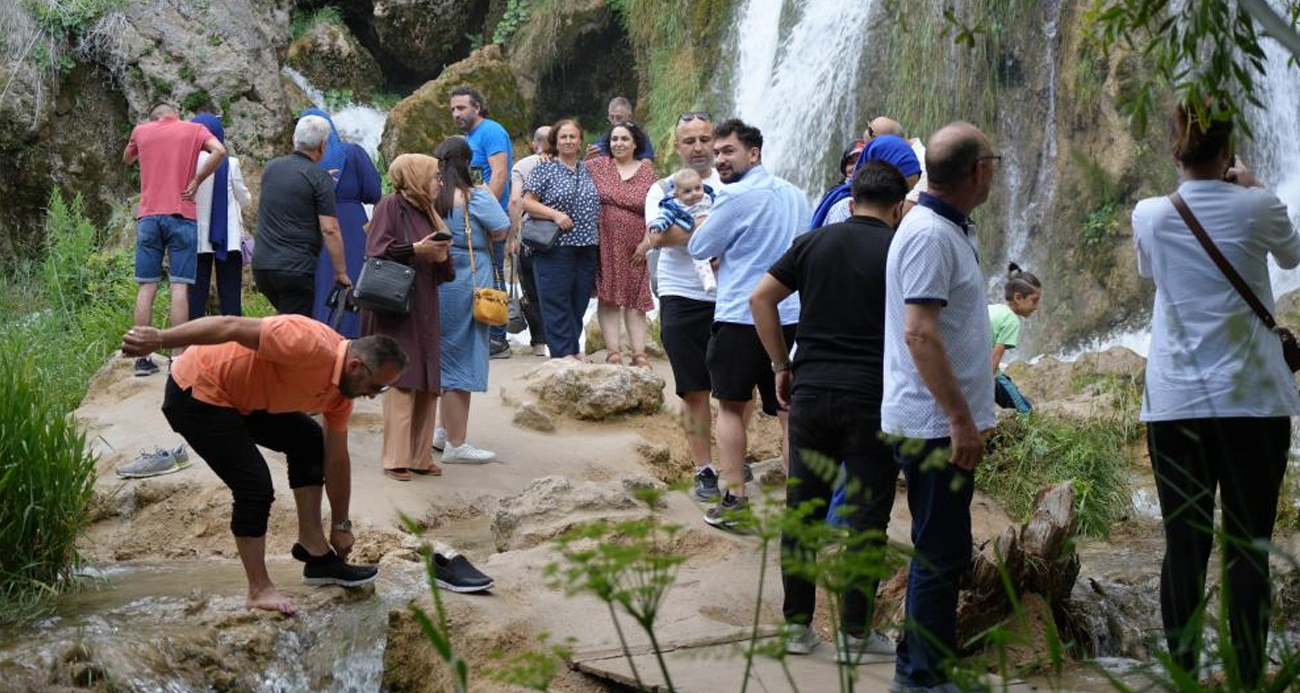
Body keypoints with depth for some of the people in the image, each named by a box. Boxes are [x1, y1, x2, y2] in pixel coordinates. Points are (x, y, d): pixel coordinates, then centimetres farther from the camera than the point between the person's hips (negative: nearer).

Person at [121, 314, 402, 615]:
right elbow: (231, 326, -32)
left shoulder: (341, 392, 1)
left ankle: (314, 549, 18)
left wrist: (341, 526, 16)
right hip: (194, 391, -10)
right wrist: (159, 339, -33)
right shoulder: (310, 345, -29)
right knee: (255, 486, -14)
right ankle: (260, 590, 0)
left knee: (308, 441, 14)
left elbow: (336, 459, 11)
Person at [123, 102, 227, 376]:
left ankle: (142, 357, 4)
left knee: (146, 287, 4)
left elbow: (127, 159, 32)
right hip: (181, 215, -2)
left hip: (148, 215, 2)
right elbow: (219, 151, -12)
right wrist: (196, 181, -5)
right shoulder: (194, 130, 7)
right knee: (179, 287, -3)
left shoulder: (141, 130, 13)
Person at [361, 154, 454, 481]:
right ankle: (395, 458, -6)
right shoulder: (390, 206, -6)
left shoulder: (427, 212, 17)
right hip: (396, 308, -8)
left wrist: (442, 256, -2)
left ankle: (420, 455, 11)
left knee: (426, 383, 5)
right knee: (401, 381, -9)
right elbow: (376, 252, -14)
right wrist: (415, 249, -17)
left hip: (425, 310, 8)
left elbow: (441, 271, 20)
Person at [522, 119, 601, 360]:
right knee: (557, 303, -5)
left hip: (587, 247, 5)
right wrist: (555, 214, -18)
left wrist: (597, 240, 13)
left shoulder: (587, 171, 15)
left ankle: (573, 349, 17)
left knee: (579, 302, 8)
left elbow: (597, 206, 23)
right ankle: (563, 353, -2)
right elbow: (527, 203, -5)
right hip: (556, 248, -5)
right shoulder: (545, 169, 0)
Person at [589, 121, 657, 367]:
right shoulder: (597, 166, 5)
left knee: (635, 299, 3)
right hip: (605, 243, 0)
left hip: (634, 247, 0)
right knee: (608, 298, -1)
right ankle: (613, 351, -1)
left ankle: (639, 354, 3)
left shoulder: (646, 170, 5)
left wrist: (646, 243, -5)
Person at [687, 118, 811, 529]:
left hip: (740, 317, -6)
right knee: (791, 410, 7)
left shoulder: (736, 197, -11)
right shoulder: (795, 195, 11)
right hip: (793, 317, 6)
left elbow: (698, 249, -4)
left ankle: (735, 499, 6)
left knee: (731, 406, 8)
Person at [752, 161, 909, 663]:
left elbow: (761, 298, 5)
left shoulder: (814, 242, 8)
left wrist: (781, 364, 10)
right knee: (866, 515, 3)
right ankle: (855, 633, 6)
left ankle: (797, 623, 14)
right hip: (872, 399, -3)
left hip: (811, 391, 3)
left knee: (803, 509, 10)